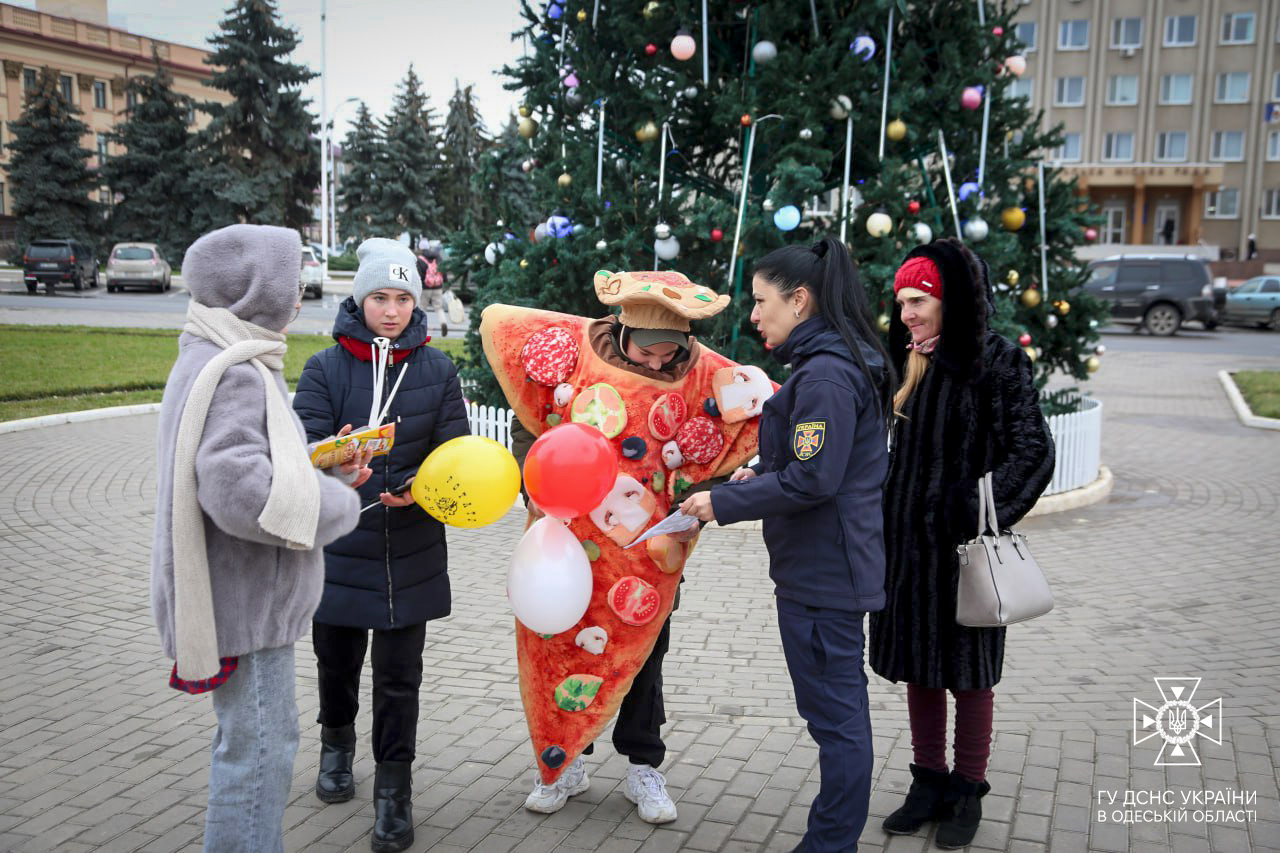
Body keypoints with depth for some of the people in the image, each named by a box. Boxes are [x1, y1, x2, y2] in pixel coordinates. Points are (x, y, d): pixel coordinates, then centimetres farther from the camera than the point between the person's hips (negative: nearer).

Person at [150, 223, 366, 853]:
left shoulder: (217, 362, 13)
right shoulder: (232, 375, -22)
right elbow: (241, 492, -33)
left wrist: (325, 471, 5)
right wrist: (338, 502, -19)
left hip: (249, 595, 11)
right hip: (243, 604, -11)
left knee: (251, 742, 23)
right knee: (259, 750, 0)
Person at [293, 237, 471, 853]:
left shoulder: (436, 370, 1)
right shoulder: (325, 368, -2)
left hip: (411, 552, 0)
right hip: (338, 545, 1)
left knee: (399, 675, 4)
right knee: (336, 660, 17)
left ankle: (394, 790, 20)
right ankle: (336, 744, 46)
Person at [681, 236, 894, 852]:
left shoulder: (825, 374, -19)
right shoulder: (843, 363, 13)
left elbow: (813, 480, -23)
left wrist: (725, 503, -15)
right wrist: (758, 473, 8)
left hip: (821, 571, -11)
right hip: (835, 565, 11)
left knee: (833, 711, 0)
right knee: (839, 706, 18)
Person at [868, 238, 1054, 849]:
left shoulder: (997, 362, -9)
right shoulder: (905, 366, 8)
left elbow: (1033, 452, -13)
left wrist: (980, 515, -21)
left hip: (962, 547, -5)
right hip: (905, 542, 5)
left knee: (967, 672, 8)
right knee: (917, 667, 13)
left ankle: (967, 792, 23)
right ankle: (929, 784, 28)